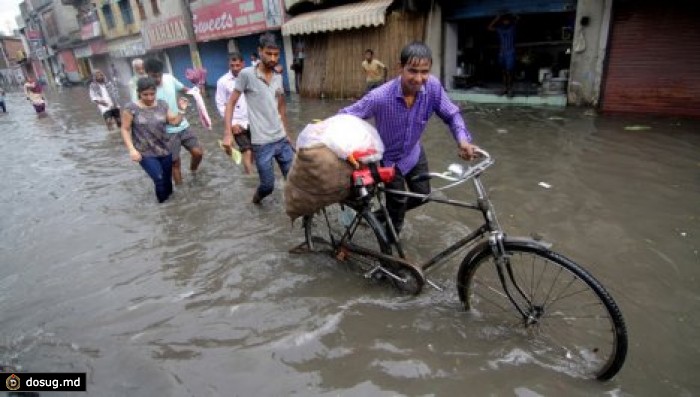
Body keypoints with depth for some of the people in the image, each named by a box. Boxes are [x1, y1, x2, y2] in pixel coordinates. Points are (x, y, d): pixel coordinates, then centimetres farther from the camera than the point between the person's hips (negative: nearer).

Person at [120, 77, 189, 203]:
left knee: (166, 180, 11)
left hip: (164, 150, 4)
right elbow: (125, 129, -5)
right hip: (145, 153, -4)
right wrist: (131, 149, -14)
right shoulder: (131, 108, -9)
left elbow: (174, 122, 5)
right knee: (159, 179, -17)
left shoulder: (162, 104, 2)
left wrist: (181, 110, -11)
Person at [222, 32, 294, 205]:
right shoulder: (246, 74, -8)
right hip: (262, 143, -5)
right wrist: (227, 134, -16)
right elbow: (231, 103, -6)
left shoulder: (278, 77, 8)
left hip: (282, 139, 5)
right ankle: (257, 197, 39)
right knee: (268, 185, 4)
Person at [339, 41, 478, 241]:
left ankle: (392, 212, 43)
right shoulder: (380, 97, -34)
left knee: (422, 195, 12)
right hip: (389, 158, -4)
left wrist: (462, 139, -27)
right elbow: (345, 116, -24)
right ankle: (390, 243, 30)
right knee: (398, 202, 2)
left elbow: (451, 114, -11)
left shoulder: (433, 86, -23)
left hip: (414, 153, 5)